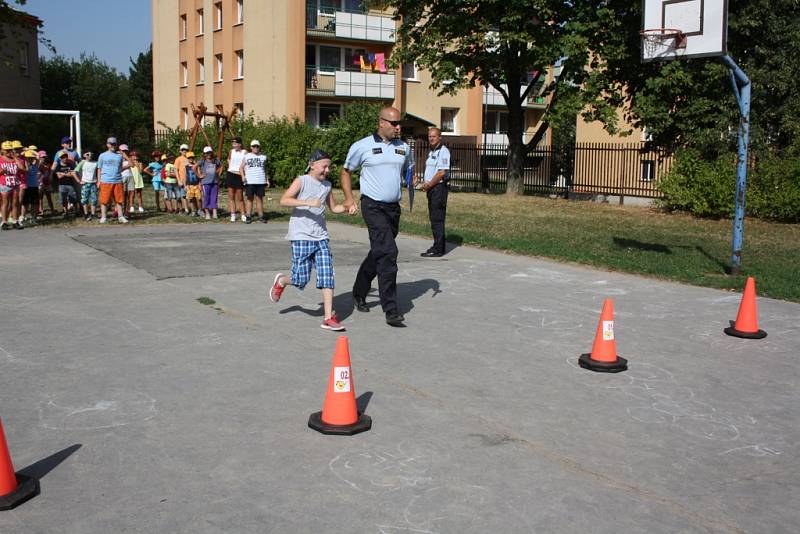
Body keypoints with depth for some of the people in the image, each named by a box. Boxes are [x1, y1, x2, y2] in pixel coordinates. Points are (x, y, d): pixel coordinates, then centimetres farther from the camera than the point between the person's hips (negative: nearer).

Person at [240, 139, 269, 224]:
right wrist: (243, 176, -10)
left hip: (260, 182, 1)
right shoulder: (247, 157, 8)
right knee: (250, 199, 1)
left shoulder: (263, 157, 13)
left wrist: (267, 179, 11)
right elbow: (241, 168, 7)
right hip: (250, 182, -1)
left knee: (259, 199, 1)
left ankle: (261, 216, 2)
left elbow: (265, 169, 20)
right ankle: (248, 216, 2)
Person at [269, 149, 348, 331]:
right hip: (301, 236, -5)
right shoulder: (301, 181, -5)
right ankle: (281, 280, 32)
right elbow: (284, 200, -17)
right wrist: (308, 202, -26)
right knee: (301, 279, -3)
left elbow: (333, 207, 26)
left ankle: (328, 317, -4)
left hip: (321, 236, 5)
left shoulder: (327, 185, 13)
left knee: (327, 275, -6)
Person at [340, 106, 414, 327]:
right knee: (388, 253, -17)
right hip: (373, 206, -6)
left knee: (378, 253, 16)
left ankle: (359, 293, 38)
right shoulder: (362, 146, -4)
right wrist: (349, 198, -3)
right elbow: (346, 171, 7)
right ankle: (391, 310, -15)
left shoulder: (403, 148, 9)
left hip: (394, 207, 6)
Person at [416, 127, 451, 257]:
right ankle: (438, 246, 20)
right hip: (431, 188, 10)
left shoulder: (443, 151, -12)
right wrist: (425, 183, 6)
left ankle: (438, 249, -6)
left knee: (437, 219, -9)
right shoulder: (431, 152, 18)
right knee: (434, 218, 13)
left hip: (439, 188, -10)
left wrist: (428, 185, -13)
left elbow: (442, 173, -20)